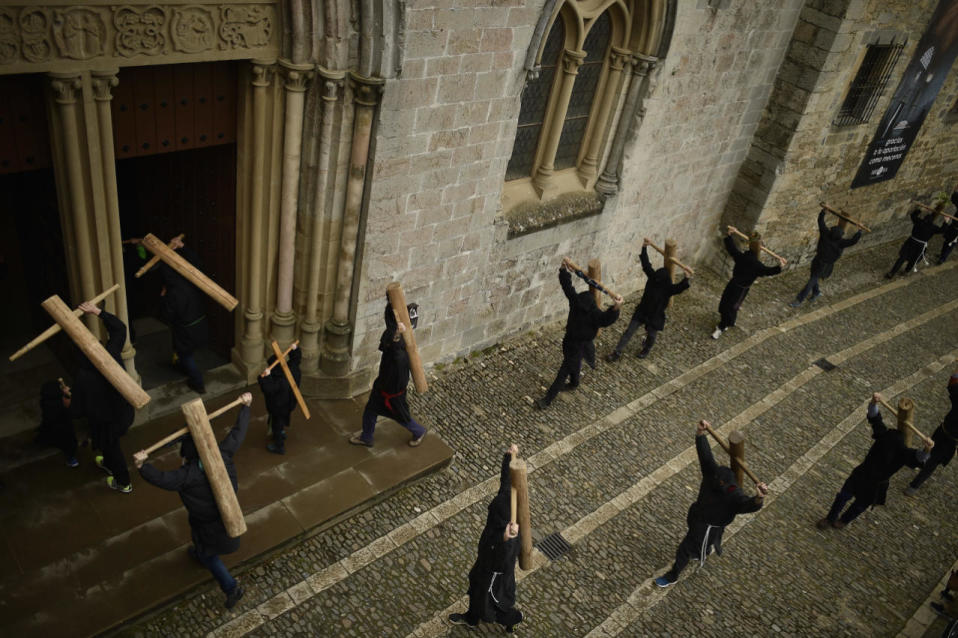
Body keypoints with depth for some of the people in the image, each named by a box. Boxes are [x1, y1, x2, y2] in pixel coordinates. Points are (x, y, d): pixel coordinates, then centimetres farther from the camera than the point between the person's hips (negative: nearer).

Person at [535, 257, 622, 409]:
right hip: (569, 340, 6)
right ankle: (574, 383, 60)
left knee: (563, 373, 2)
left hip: (580, 347, -6)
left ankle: (547, 399, 9)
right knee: (572, 365, 32)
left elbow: (607, 319, -52)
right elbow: (567, 286, -12)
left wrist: (615, 308, -73)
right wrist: (564, 268, -22)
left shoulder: (595, 314, -31)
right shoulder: (576, 301, -16)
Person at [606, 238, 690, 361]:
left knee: (651, 336, 16)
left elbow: (681, 287, -42)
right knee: (629, 332, 7)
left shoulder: (669, 288, -24)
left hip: (656, 317, -3)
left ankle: (646, 349, 51)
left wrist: (686, 277, -61)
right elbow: (646, 264, -12)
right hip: (641, 311, 3)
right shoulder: (653, 277, -13)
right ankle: (617, 352, 17)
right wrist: (644, 247, -19)